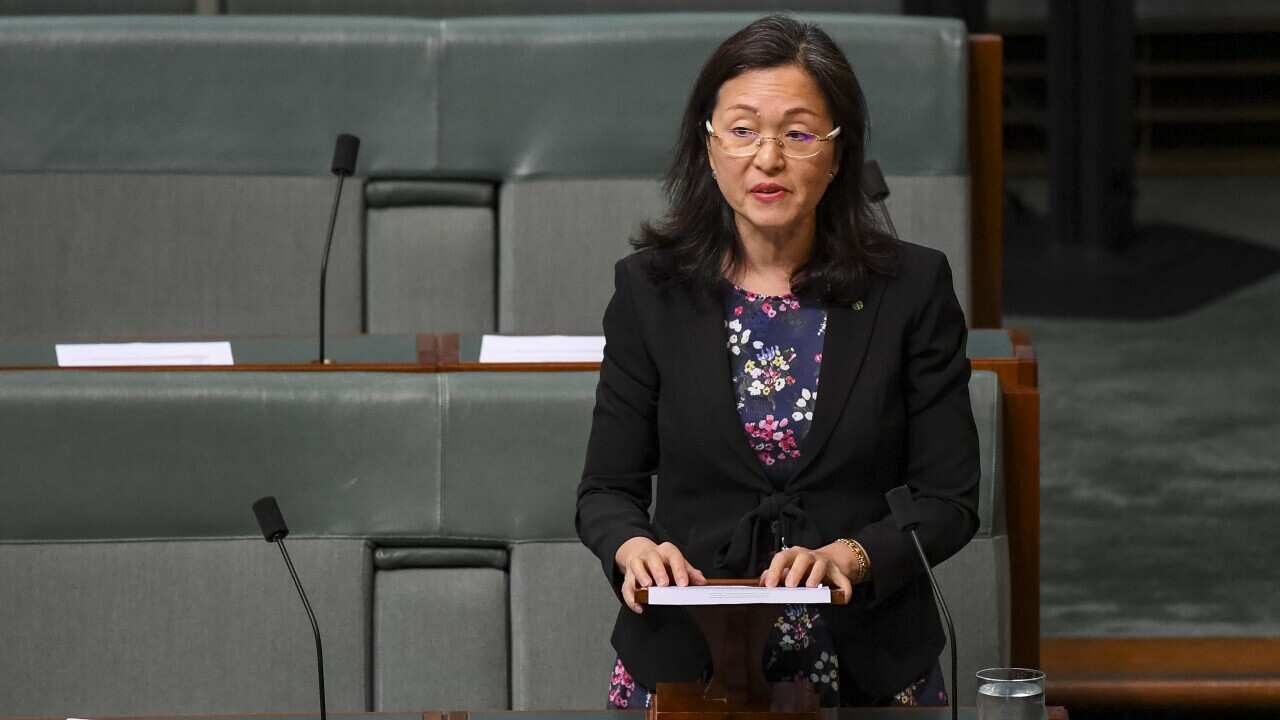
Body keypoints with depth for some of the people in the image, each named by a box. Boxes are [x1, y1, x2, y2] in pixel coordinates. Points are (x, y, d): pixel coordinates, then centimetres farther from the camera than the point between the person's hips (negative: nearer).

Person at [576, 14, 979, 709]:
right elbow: (606, 489, 4)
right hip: (683, 660, 1)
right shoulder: (649, 288, 0)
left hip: (869, 669, 0)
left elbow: (949, 500, -3)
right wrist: (633, 547, -19)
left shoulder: (912, 287, -3)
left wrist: (847, 556, -21)